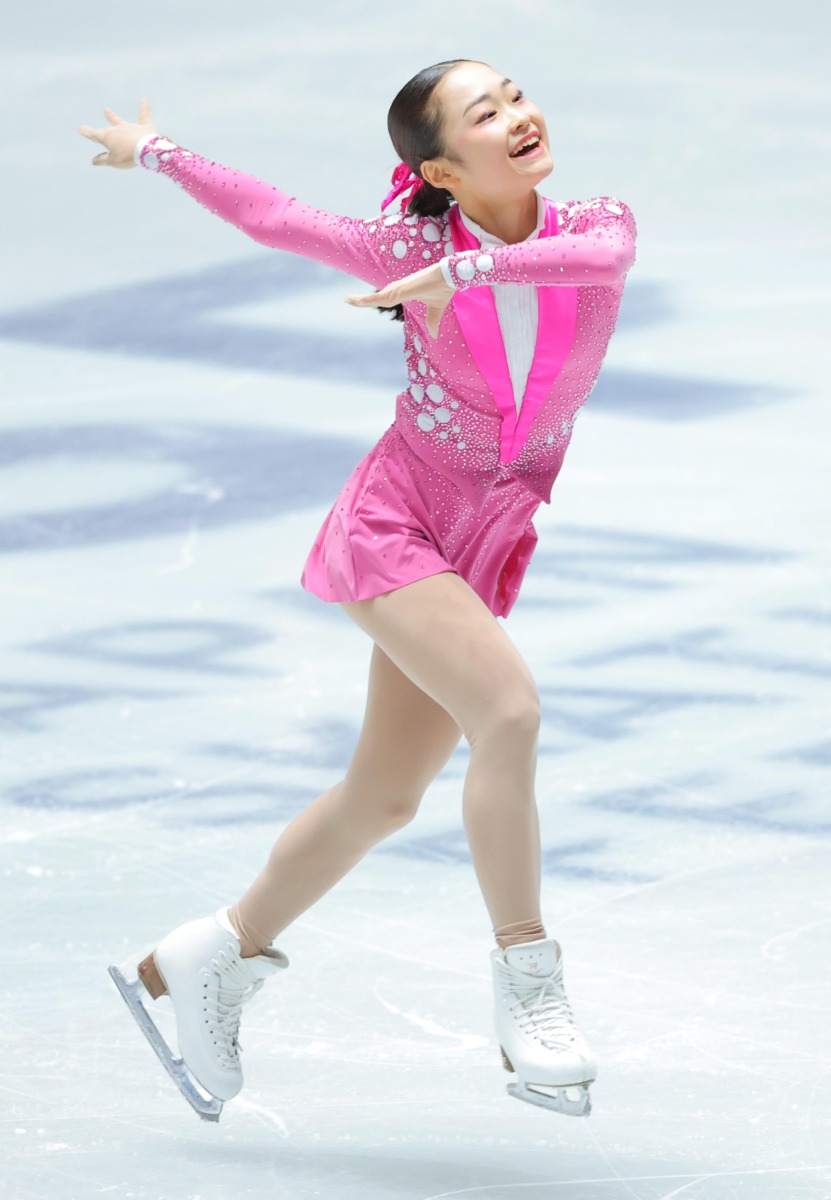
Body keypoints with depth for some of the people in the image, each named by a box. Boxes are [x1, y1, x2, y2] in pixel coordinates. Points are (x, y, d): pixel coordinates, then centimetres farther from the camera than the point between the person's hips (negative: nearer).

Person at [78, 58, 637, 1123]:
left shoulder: (599, 222, -7)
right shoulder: (408, 247, -12)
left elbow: (598, 258, -31)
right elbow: (270, 215, 1)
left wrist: (462, 273, -41)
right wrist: (151, 152, 11)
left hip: (487, 552, 5)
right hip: (392, 524, -5)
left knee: (384, 799, 11)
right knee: (509, 712, -27)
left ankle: (204, 962, 29)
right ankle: (529, 995, -21)